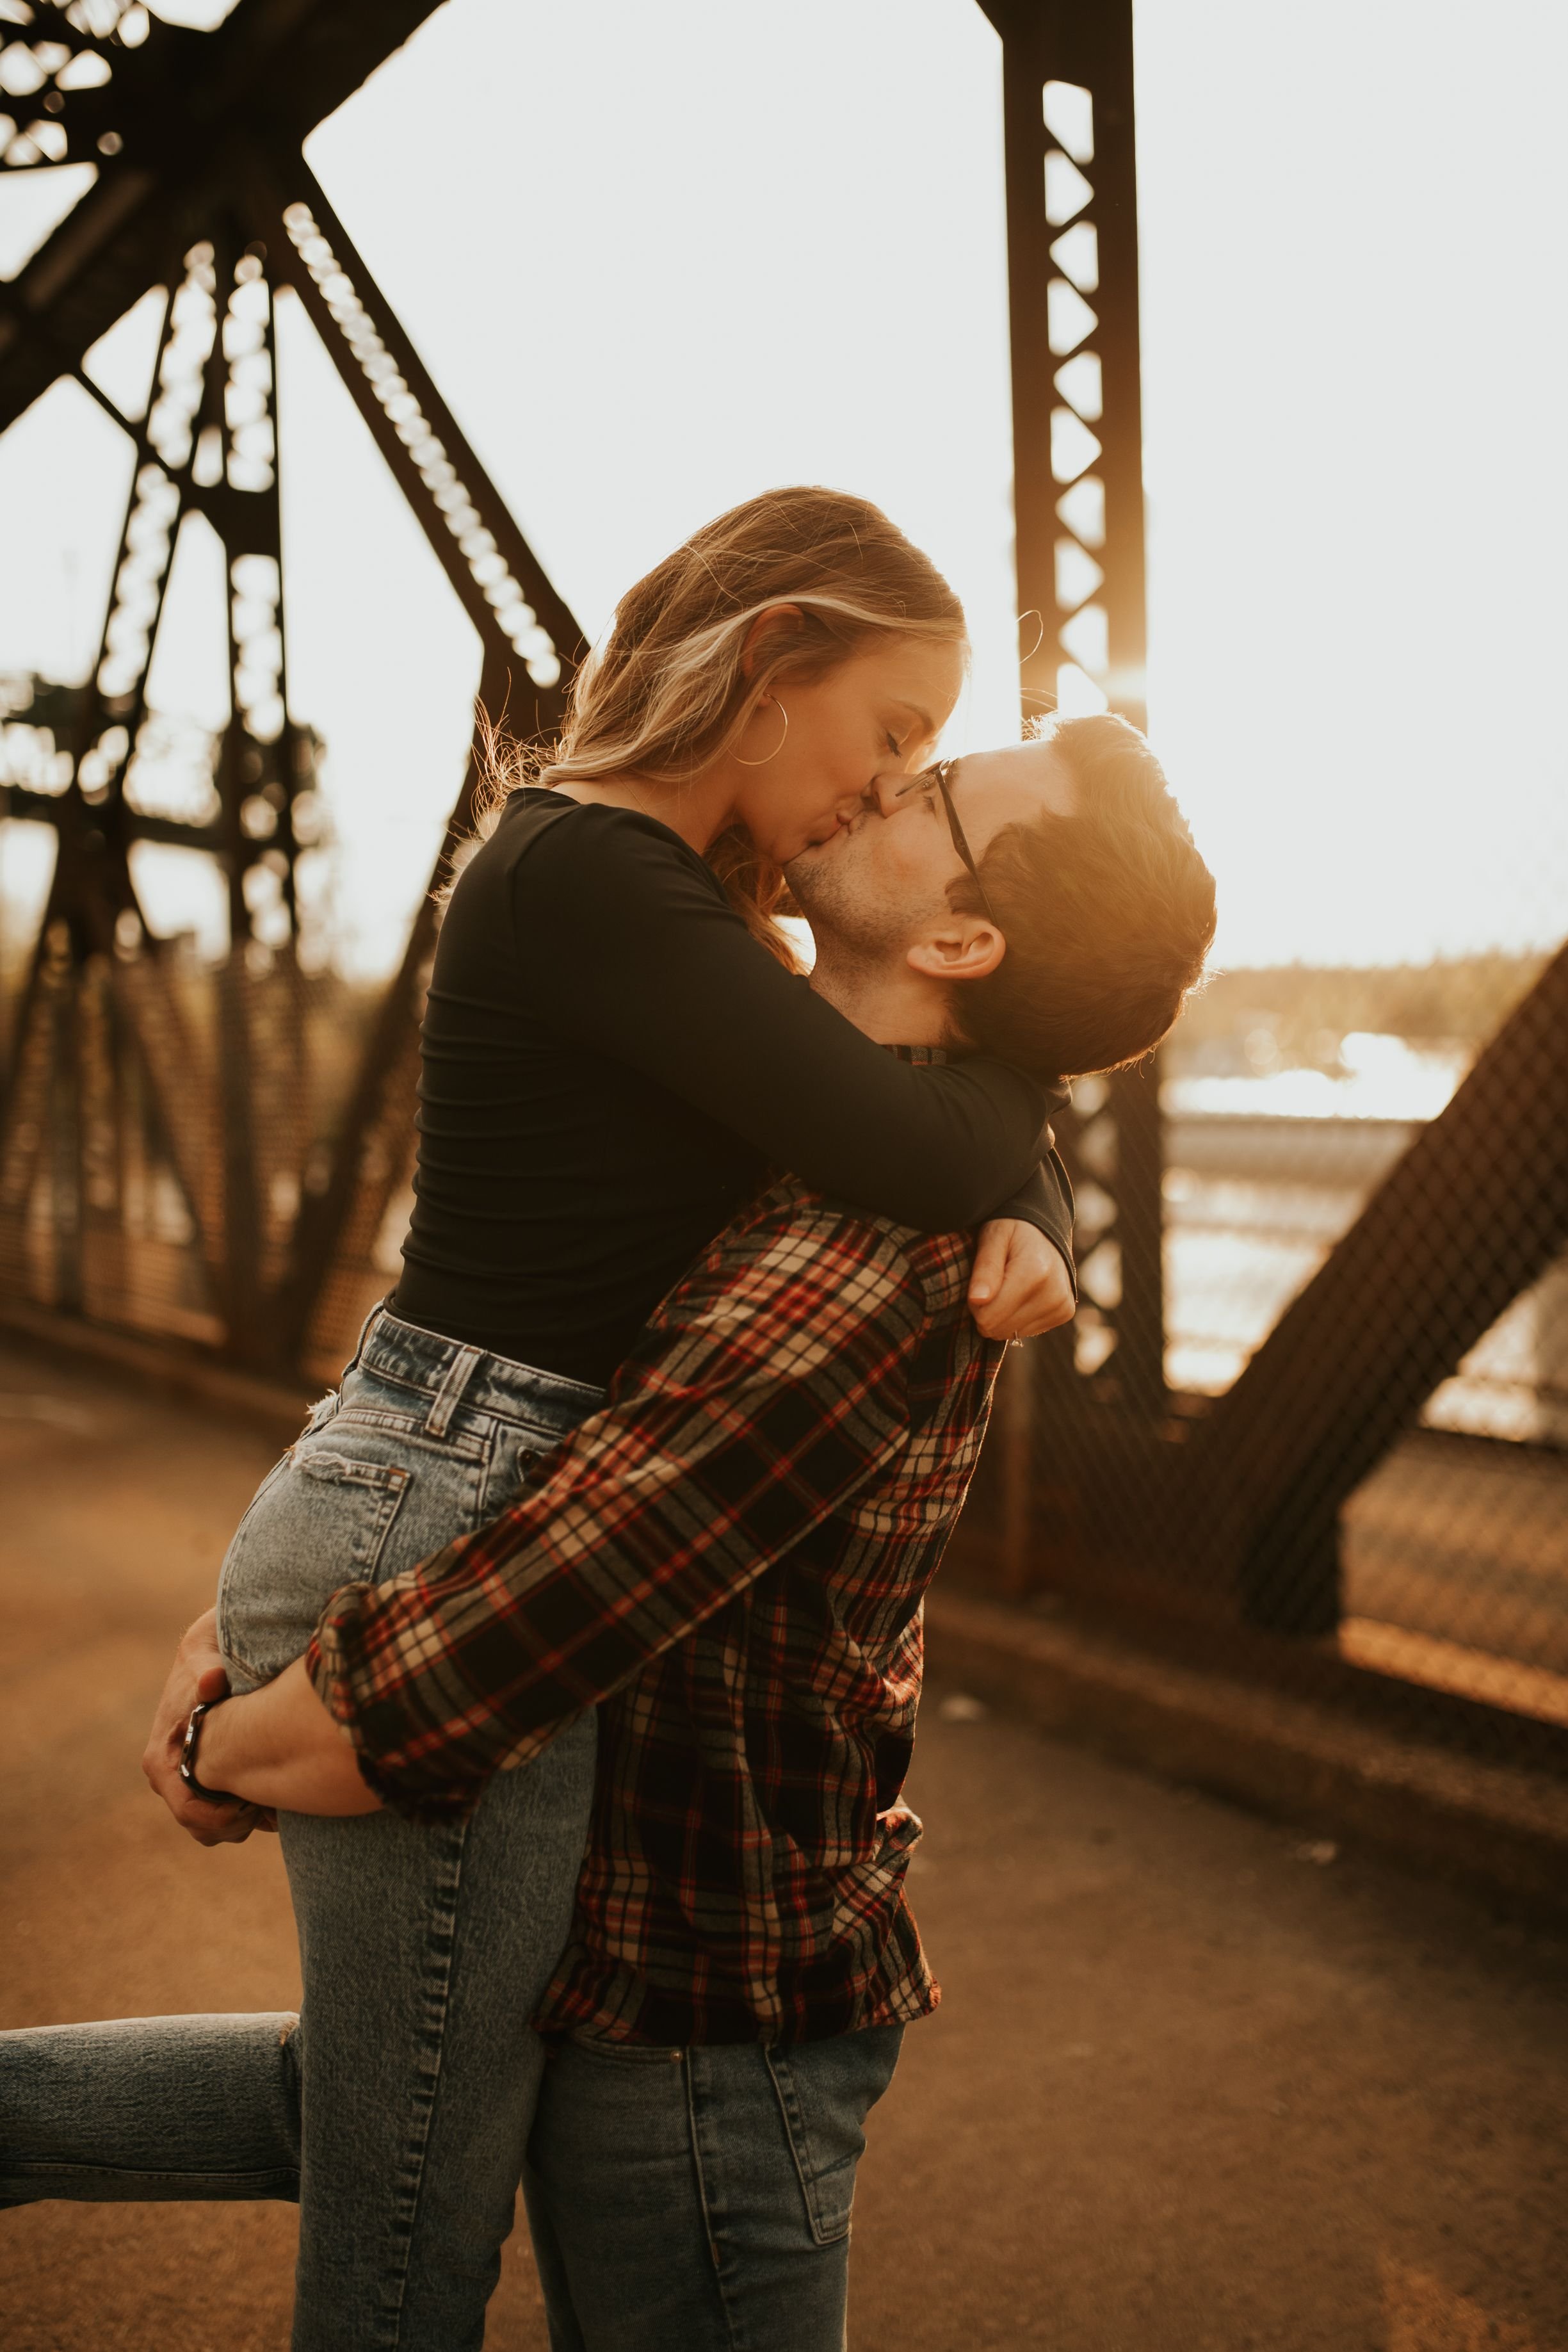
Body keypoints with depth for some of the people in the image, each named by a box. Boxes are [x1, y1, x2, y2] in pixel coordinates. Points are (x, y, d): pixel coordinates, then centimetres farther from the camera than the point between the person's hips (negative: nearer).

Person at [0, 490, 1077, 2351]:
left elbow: (994, 1159, 15)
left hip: (406, 1526, 10)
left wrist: (1030, 1230, -8)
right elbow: (920, 1155, -22)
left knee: (386, 2109, 26)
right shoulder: (586, 879, -17)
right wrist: (1027, 1047, 0)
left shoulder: (691, 911, 13)